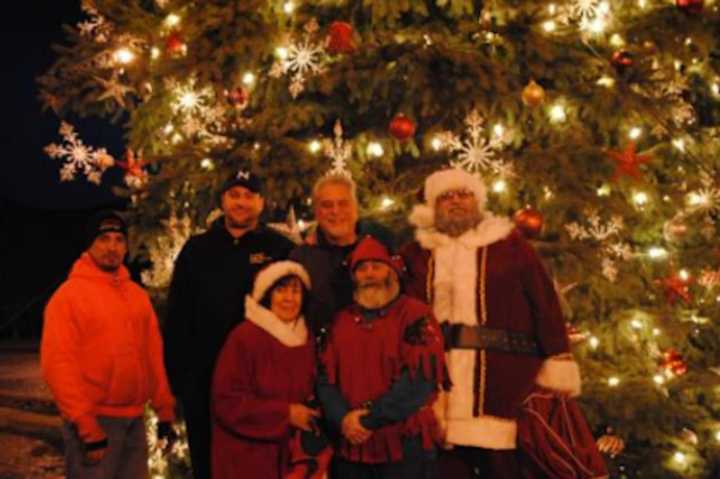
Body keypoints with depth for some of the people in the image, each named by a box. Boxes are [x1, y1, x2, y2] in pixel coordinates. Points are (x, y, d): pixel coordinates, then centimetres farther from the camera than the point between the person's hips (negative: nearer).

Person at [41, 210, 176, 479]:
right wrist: (86, 426, -17)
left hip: (134, 419, 6)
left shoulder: (138, 295, 11)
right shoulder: (69, 295, -8)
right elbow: (58, 365, -14)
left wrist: (164, 409, 7)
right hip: (94, 420, -6)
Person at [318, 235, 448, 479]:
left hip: (404, 448, -4)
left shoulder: (416, 316, -4)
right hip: (351, 448, 5)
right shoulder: (341, 321, 12)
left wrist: (369, 420, -15)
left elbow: (420, 379, -15)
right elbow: (325, 378, 6)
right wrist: (343, 418, -13)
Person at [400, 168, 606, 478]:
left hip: (508, 378, -2)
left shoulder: (509, 244, 5)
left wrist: (558, 365, -4)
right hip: (440, 383, 3)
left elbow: (545, 304, 1)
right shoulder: (417, 254, 13)